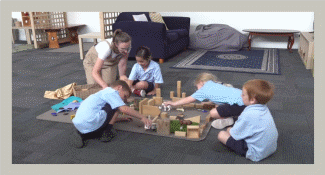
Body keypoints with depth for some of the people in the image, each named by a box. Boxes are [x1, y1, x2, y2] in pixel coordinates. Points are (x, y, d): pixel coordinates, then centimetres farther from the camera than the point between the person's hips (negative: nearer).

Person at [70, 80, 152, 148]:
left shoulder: (102, 93, 31)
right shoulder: (111, 92, 1)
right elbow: (124, 109, -12)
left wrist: (122, 119, 36)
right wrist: (142, 117, -4)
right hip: (90, 123, -9)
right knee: (116, 106, 0)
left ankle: (82, 135, 14)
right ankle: (106, 133, 2)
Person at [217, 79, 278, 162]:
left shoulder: (248, 115, -30)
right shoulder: (264, 108, -3)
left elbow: (235, 134, -16)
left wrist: (230, 130, 6)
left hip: (257, 154, -8)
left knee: (222, 135, -7)